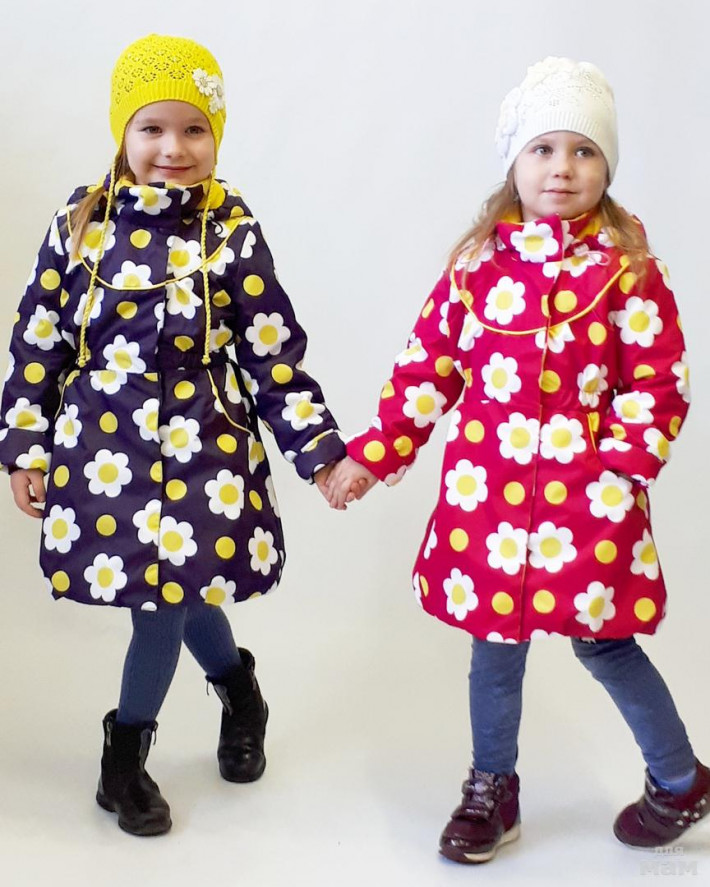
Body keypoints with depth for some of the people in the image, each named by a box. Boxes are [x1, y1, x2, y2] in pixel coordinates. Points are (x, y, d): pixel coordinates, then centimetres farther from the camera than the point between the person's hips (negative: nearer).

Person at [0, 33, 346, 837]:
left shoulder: (232, 232, -5)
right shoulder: (81, 223, -2)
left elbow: (275, 357, -2)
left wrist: (317, 451, -4)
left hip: (202, 445, -1)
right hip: (101, 444, 2)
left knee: (169, 590, 0)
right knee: (178, 585, 10)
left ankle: (125, 752, 24)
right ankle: (237, 686, 42)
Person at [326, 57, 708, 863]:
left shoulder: (627, 268, -5)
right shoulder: (480, 263, 2)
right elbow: (427, 368, 6)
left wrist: (621, 464, -16)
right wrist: (372, 456, 3)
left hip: (588, 493, -2)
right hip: (489, 488, 3)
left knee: (601, 640, 7)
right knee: (496, 640, 12)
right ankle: (491, 789, 34)